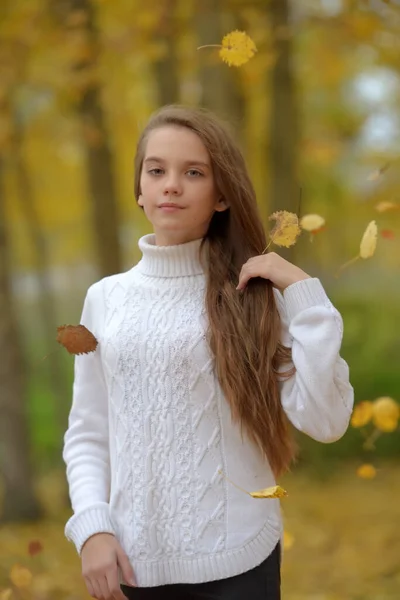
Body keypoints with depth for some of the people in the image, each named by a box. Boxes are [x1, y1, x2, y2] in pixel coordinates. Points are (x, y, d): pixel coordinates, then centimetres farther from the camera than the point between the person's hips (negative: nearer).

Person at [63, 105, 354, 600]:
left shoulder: (254, 296, -3)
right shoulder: (105, 298, 3)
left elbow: (324, 421, -12)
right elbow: (87, 433, 7)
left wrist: (303, 293, -14)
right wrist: (92, 528, -6)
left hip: (236, 557, -2)